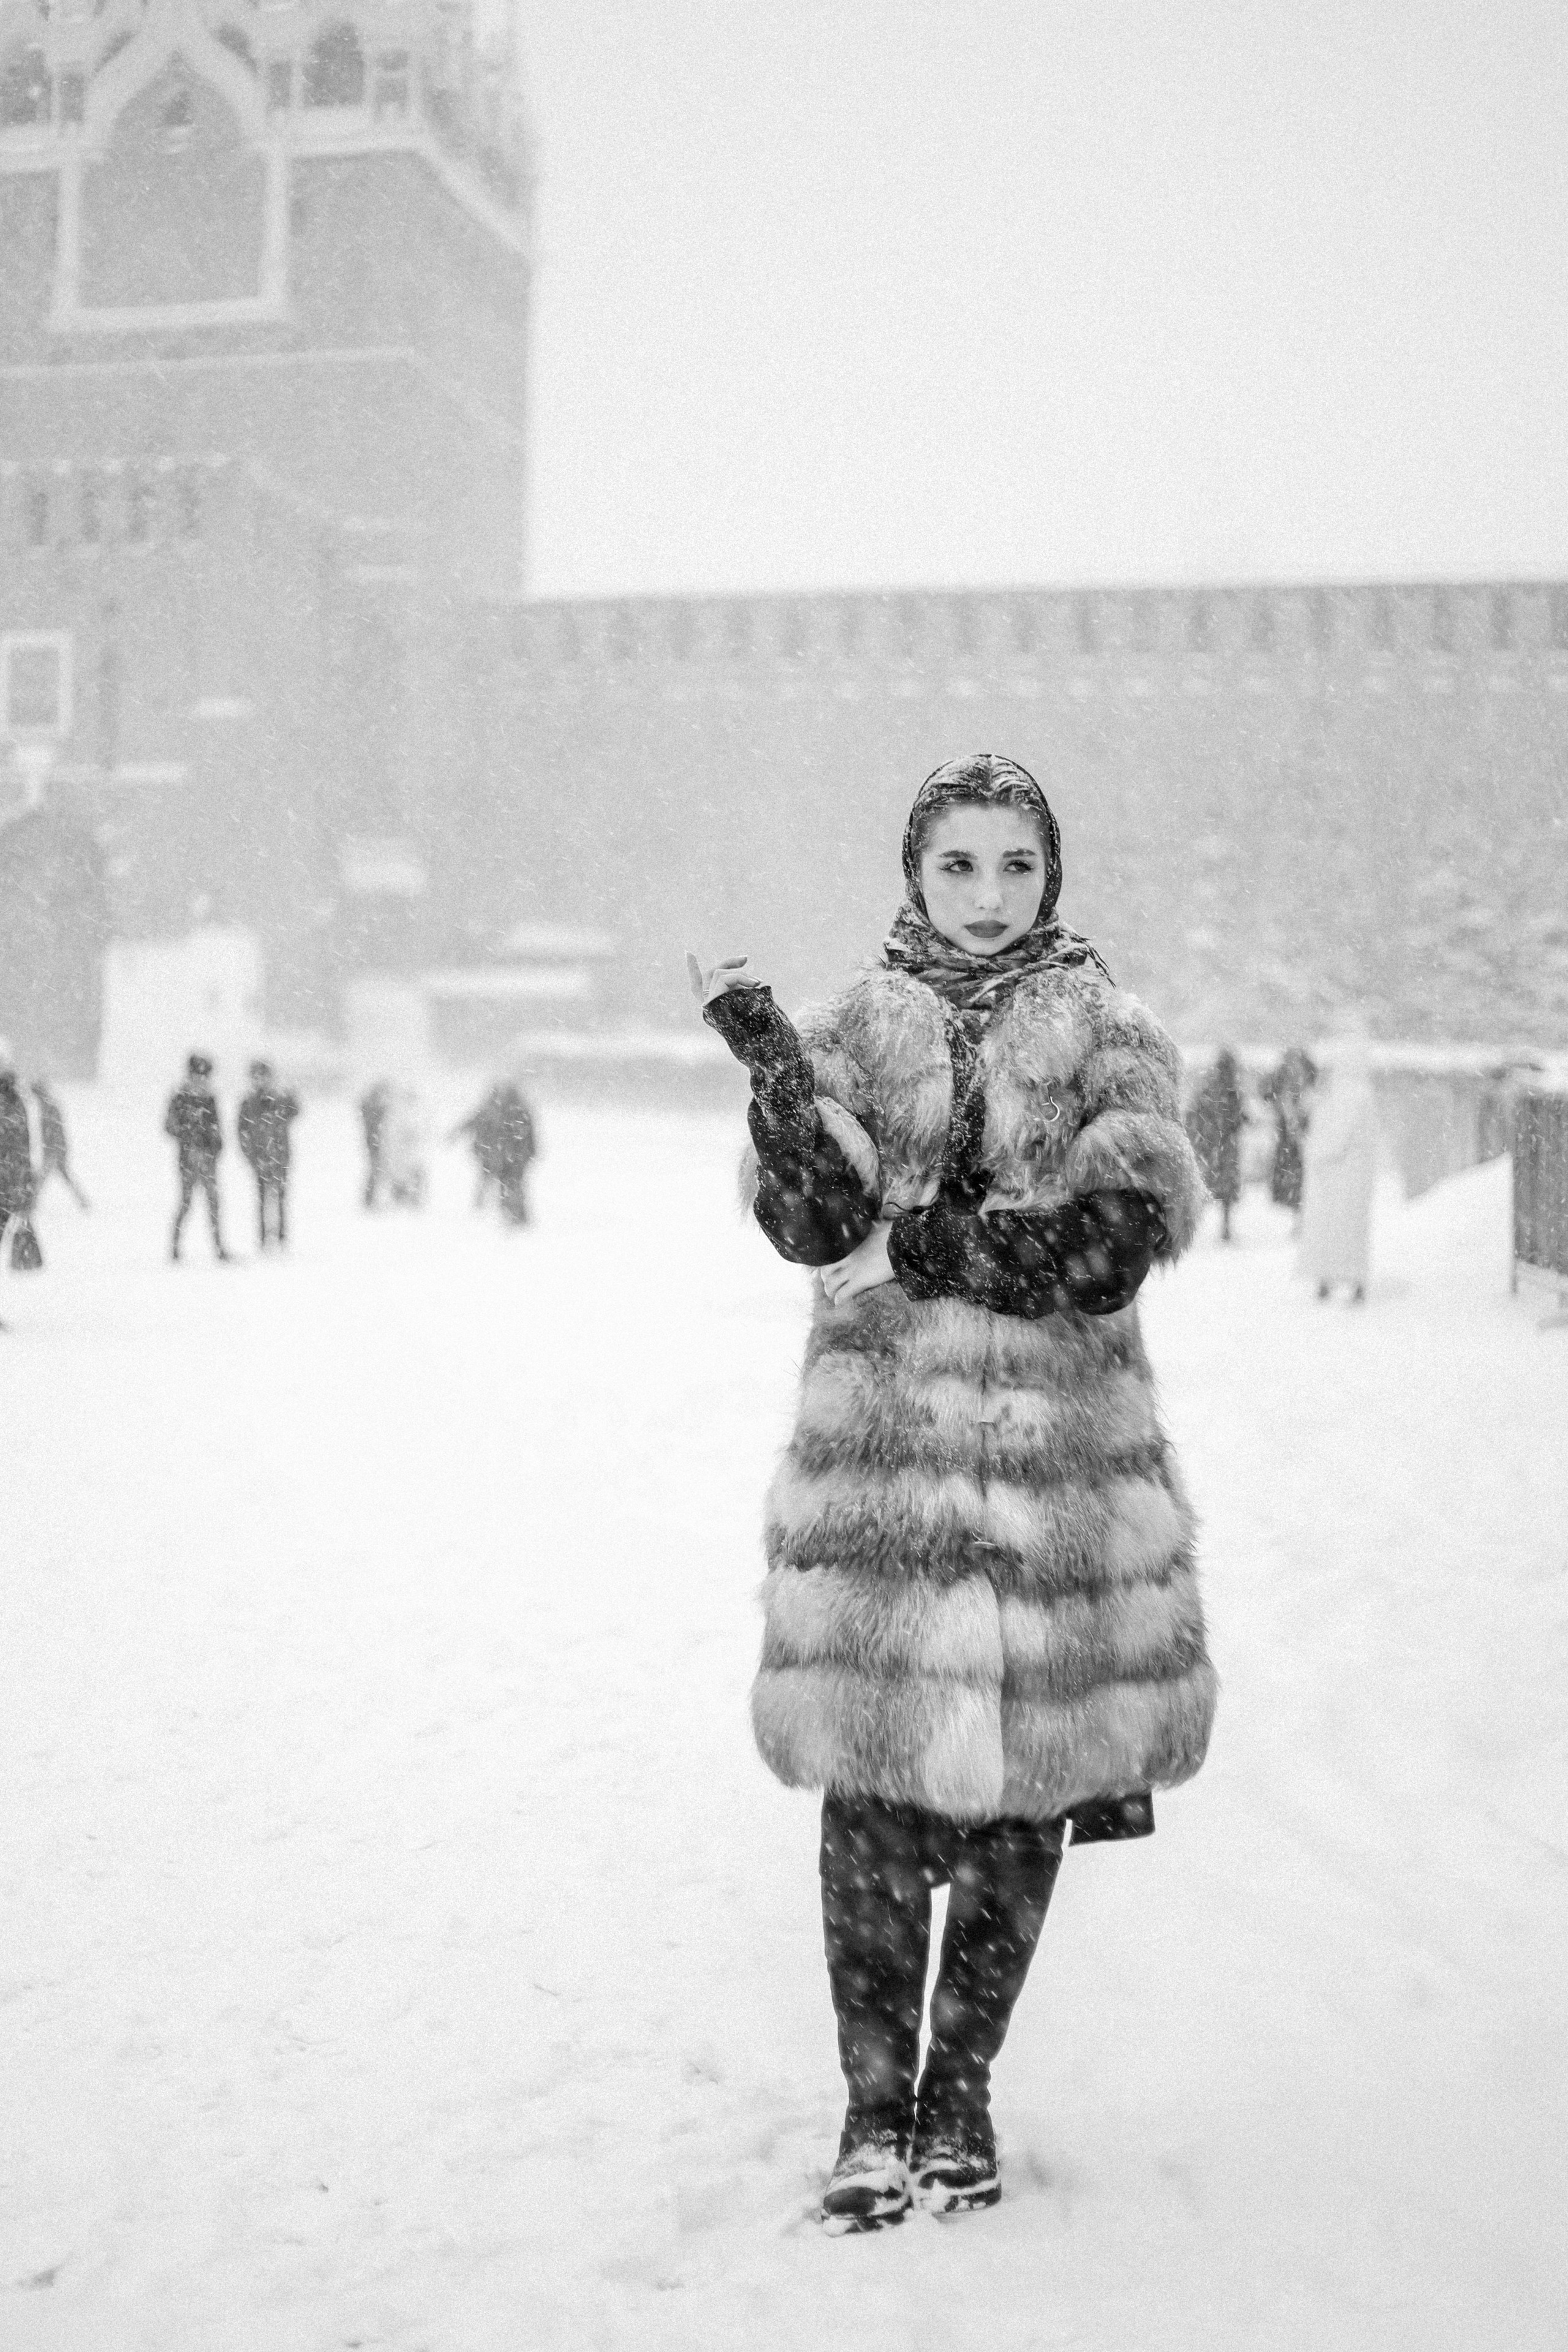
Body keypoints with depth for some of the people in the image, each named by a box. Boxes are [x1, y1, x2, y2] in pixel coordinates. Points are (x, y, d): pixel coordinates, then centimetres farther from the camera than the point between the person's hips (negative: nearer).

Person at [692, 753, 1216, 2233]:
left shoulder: (1110, 1035, 7)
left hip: (1064, 1457, 0)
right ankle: (876, 2099, 12)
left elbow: (1131, 1227, -8)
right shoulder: (855, 1030, 8)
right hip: (882, 1446, 0)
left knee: (1026, 1777, 5)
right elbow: (815, 1223, -6)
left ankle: (961, 2083, 22)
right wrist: (767, 1060, -19)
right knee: (874, 1781, -2)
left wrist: (926, 1243, -12)